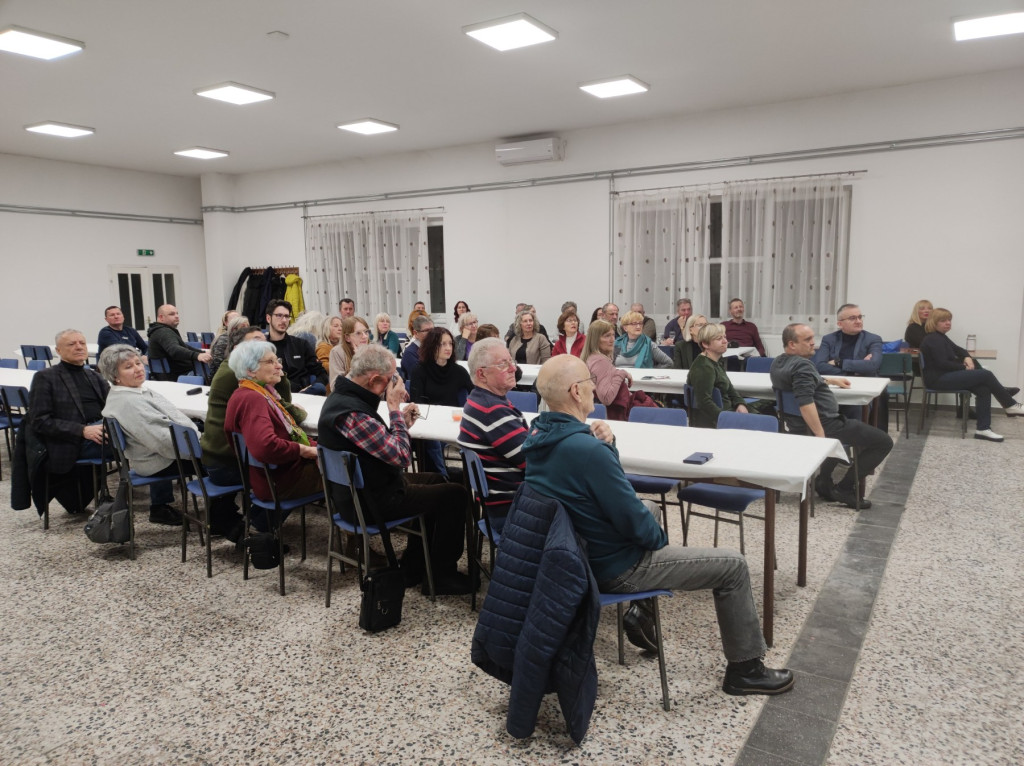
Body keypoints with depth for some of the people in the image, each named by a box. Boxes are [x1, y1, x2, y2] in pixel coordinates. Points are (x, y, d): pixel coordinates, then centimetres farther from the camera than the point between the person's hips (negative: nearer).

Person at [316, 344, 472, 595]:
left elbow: (384, 445, 11)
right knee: (455, 494, -4)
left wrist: (402, 422, -2)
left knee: (438, 481, 23)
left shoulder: (342, 395, 4)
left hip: (357, 489, 11)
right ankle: (441, 577, 10)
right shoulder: (352, 414, -30)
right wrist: (395, 408, -18)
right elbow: (402, 457, -25)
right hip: (371, 502, -11)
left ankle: (413, 566, 26)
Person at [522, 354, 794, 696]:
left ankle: (642, 611, 33)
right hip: (615, 568, -9)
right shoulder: (586, 449, -34)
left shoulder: (538, 434, -4)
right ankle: (745, 669, 19)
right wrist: (660, 537, -3)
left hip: (575, 555, 9)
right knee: (733, 566, 2)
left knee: (647, 510, 35)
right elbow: (632, 520, -24)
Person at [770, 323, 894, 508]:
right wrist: (821, 436, -32)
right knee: (883, 442, 1)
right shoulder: (801, 364, -23)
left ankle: (824, 481, 25)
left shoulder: (779, 362, 8)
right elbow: (805, 403, -34)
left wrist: (831, 380, 30)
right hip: (825, 424, -10)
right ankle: (844, 488, 0)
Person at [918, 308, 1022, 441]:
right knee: (986, 375, -13)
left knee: (984, 389, -8)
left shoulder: (940, 336, 18)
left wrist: (967, 357, 2)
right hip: (939, 379, -10)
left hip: (945, 376, 10)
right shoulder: (934, 339, -14)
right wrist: (965, 367, -11)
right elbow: (943, 363, -22)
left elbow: (957, 349, 24)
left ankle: (983, 429, -9)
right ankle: (1010, 405, 6)